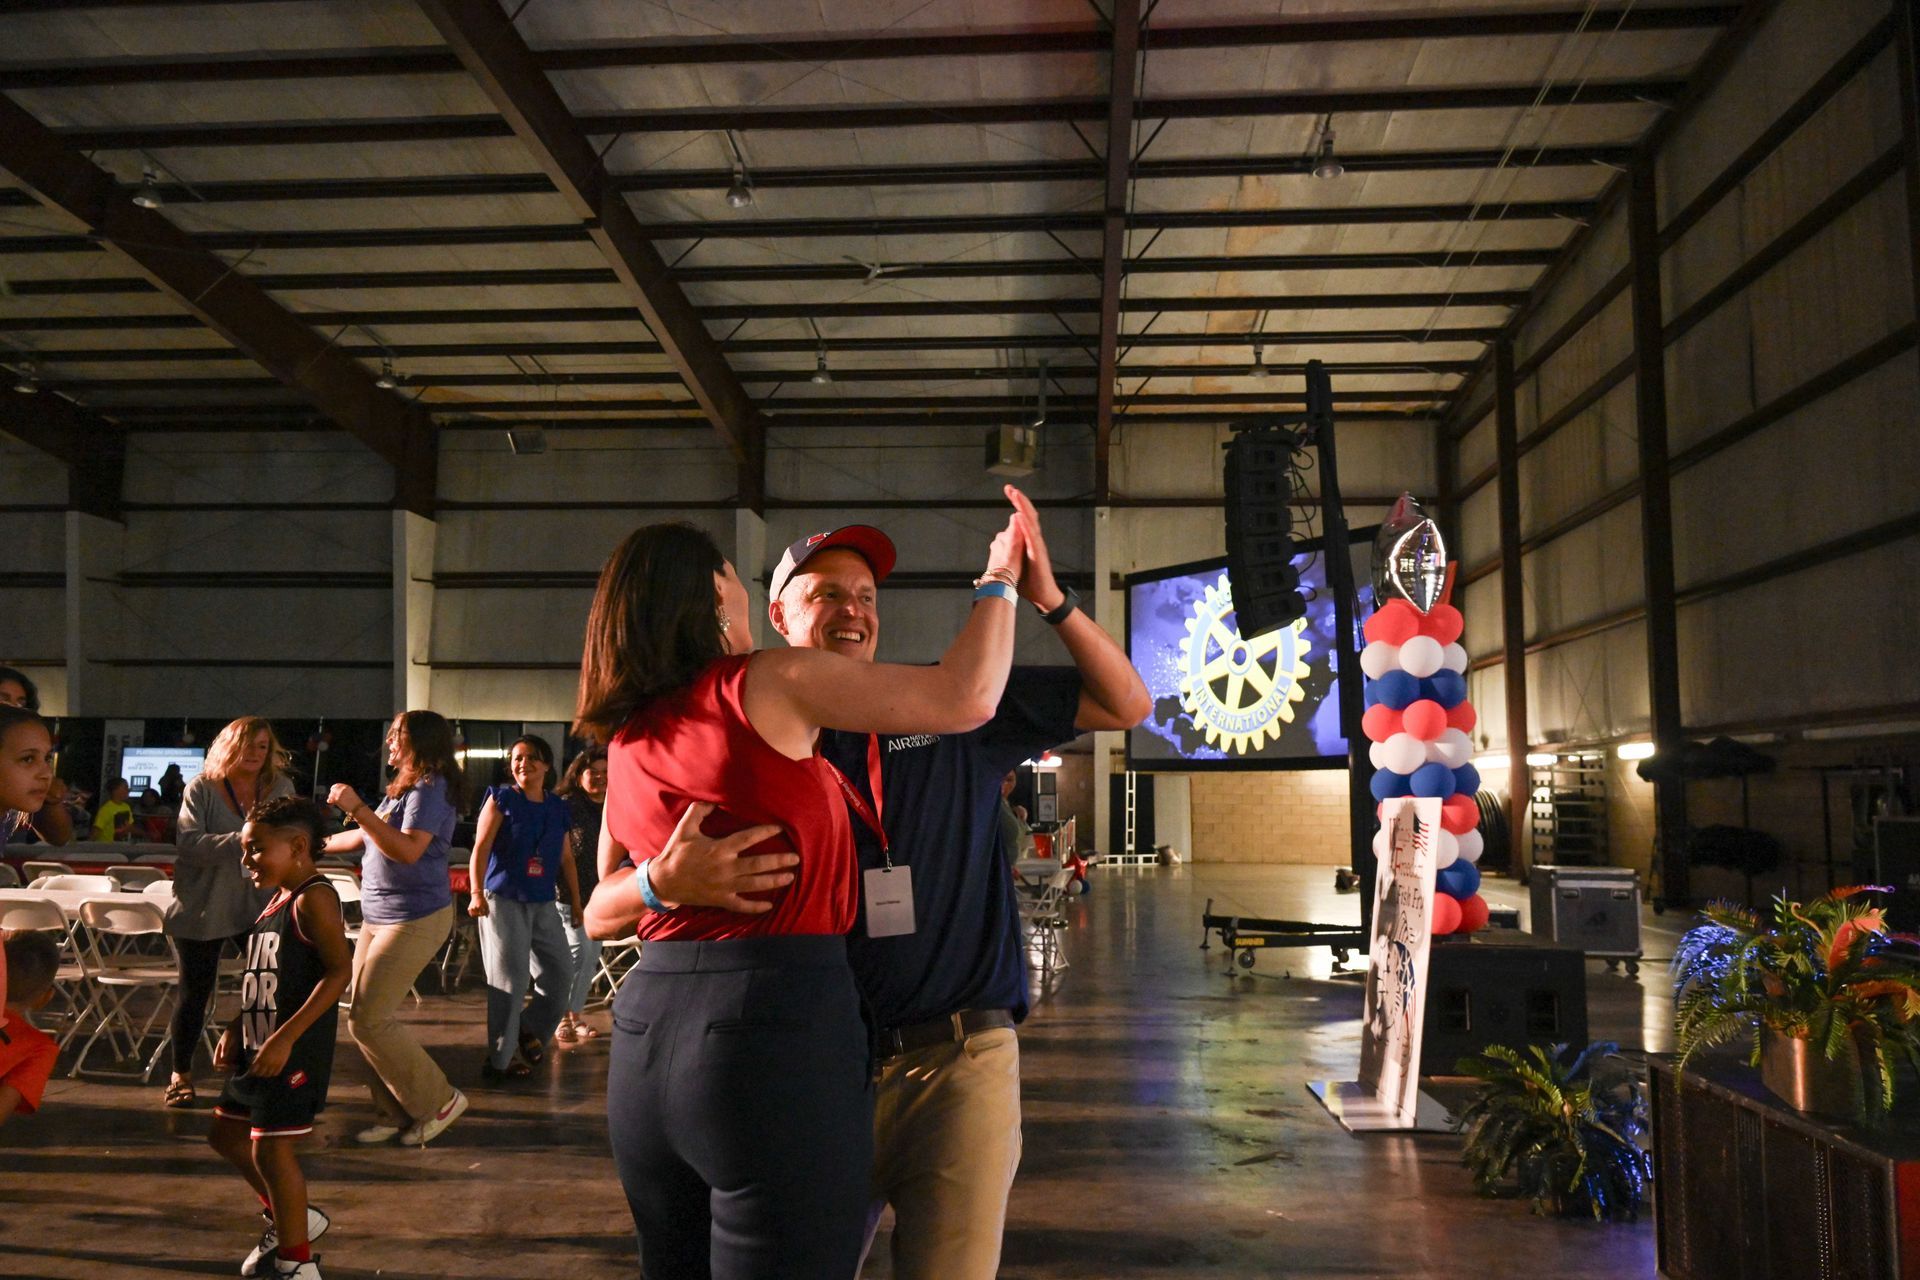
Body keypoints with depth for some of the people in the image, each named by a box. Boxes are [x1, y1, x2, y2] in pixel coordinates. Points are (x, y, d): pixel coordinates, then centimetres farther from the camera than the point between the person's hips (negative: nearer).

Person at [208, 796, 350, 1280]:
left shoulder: (313, 898, -16)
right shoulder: (277, 899, 13)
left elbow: (340, 969, -24)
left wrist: (285, 1038, -26)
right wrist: (236, 1029, 12)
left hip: (294, 1052, -10)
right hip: (259, 1048, 10)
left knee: (270, 1149, -5)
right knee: (226, 1135, 19)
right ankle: (290, 1219, 33)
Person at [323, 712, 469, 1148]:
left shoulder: (430, 789, -14)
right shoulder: (403, 788, 16)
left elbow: (408, 850, -27)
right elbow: (366, 838, 28)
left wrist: (357, 809, -27)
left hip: (414, 919, -10)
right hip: (378, 916, 10)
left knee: (368, 1018, -11)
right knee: (364, 1016, 7)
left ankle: (438, 1100, 0)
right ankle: (395, 1113, 15)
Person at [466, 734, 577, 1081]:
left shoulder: (558, 808, 11)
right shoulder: (502, 799, -2)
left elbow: (565, 859, 16)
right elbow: (481, 847, -8)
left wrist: (576, 902, 15)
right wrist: (477, 892, -18)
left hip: (543, 904, 5)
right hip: (504, 900, -5)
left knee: (561, 973, 7)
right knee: (509, 980, -2)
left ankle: (529, 1032, 27)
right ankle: (500, 1059, 9)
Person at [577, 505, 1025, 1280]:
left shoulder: (625, 742, 13)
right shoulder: (768, 682, -7)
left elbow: (599, 913, 21)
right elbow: (964, 697, -10)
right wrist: (999, 580, 5)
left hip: (648, 1032, 7)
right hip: (781, 1020, -7)